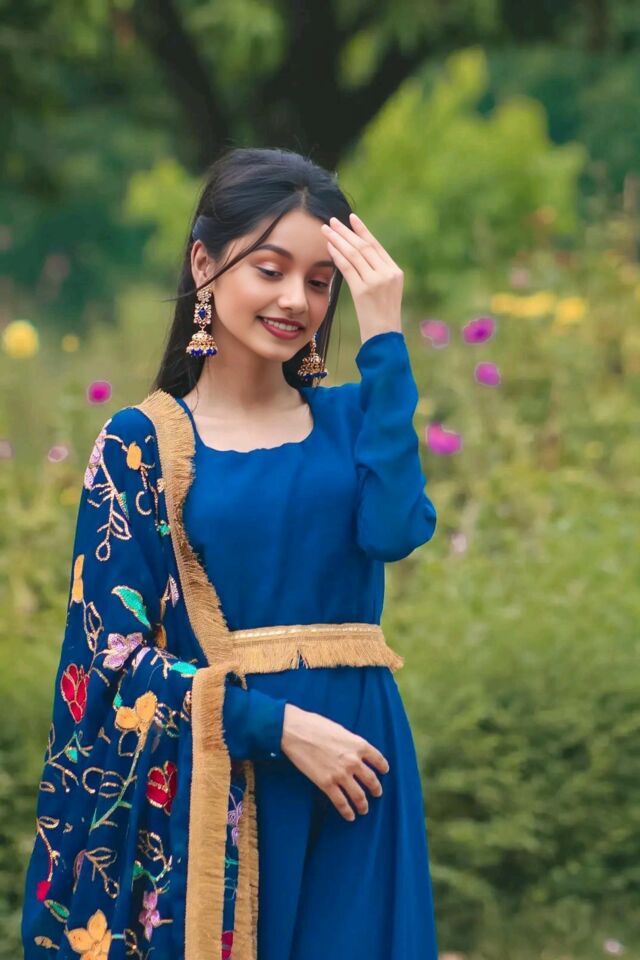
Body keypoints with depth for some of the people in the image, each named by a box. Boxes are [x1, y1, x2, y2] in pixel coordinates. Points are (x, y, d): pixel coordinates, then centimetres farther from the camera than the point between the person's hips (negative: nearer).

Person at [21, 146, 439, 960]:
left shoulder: (349, 419, 8)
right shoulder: (142, 441, -1)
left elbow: (394, 528, -14)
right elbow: (115, 647, -6)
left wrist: (383, 340, -13)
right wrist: (279, 724, -16)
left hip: (352, 756, 3)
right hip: (214, 774, -3)